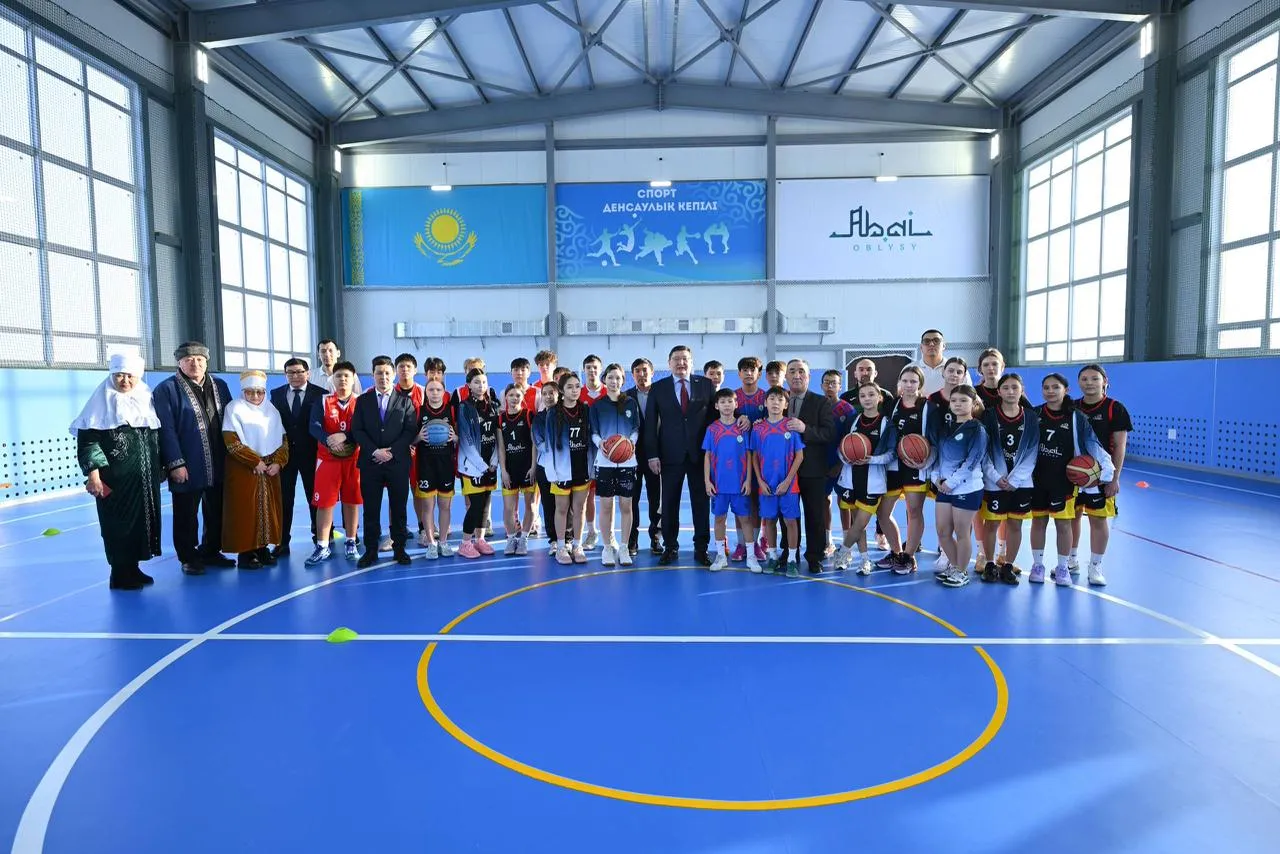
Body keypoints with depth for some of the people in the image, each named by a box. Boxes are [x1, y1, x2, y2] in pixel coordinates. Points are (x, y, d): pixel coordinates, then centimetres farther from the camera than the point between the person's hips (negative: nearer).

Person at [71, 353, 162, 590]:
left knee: (143, 521, 9)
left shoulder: (145, 399, 9)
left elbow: (156, 437, 16)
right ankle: (120, 574, 12)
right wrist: (93, 474, -17)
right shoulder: (102, 401, -6)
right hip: (115, 477, -5)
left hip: (145, 477, 5)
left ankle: (133, 568, 21)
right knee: (119, 524, 1)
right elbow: (86, 440, -10)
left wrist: (160, 467, 15)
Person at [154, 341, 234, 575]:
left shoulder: (220, 386, 11)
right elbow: (166, 430, -10)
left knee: (216, 512, 14)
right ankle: (188, 558, 19)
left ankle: (211, 552, 28)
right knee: (186, 515, 7)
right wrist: (175, 463, -15)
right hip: (187, 467, -5)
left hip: (218, 466, 5)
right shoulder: (166, 389, -4)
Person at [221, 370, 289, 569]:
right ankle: (245, 553, 5)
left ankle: (262, 548, 16)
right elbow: (232, 442, -12)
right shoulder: (235, 408, -4)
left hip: (270, 469, 5)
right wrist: (255, 462, -15)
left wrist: (278, 462, -7)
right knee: (245, 511, -2)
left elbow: (283, 440, 9)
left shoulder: (271, 411, 10)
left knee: (268, 509, 6)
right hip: (244, 470, -5)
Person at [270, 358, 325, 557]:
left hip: (311, 453, -2)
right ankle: (282, 542, 11)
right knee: (284, 498, 5)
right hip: (284, 452, 2)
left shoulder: (320, 394, -3)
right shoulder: (276, 394, 7)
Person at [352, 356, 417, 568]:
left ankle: (399, 548, 15)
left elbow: (411, 430, -1)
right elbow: (357, 431, 2)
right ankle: (371, 550, 13)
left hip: (398, 463, -1)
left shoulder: (405, 401, 6)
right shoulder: (362, 401, 9)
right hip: (370, 463, 1)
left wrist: (392, 452, -11)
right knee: (371, 508, 4)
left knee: (399, 507, 5)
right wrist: (374, 451, -11)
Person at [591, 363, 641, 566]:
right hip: (604, 461, 0)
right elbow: (593, 432, 4)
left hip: (627, 460, 1)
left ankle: (624, 547, 13)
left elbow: (636, 429, 8)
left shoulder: (631, 403, 7)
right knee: (606, 505, 2)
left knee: (626, 505, 2)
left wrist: (632, 442, -12)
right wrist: (600, 443, -16)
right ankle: (607, 547, 14)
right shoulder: (597, 405, 5)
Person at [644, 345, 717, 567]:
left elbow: (715, 414, 6)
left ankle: (701, 548, 16)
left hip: (700, 453, 0)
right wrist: (652, 454, -5)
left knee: (701, 502, 5)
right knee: (669, 503, 5)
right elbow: (651, 423, 3)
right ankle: (670, 547, 18)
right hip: (670, 454, 0)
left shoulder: (706, 385, 7)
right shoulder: (658, 388, 5)